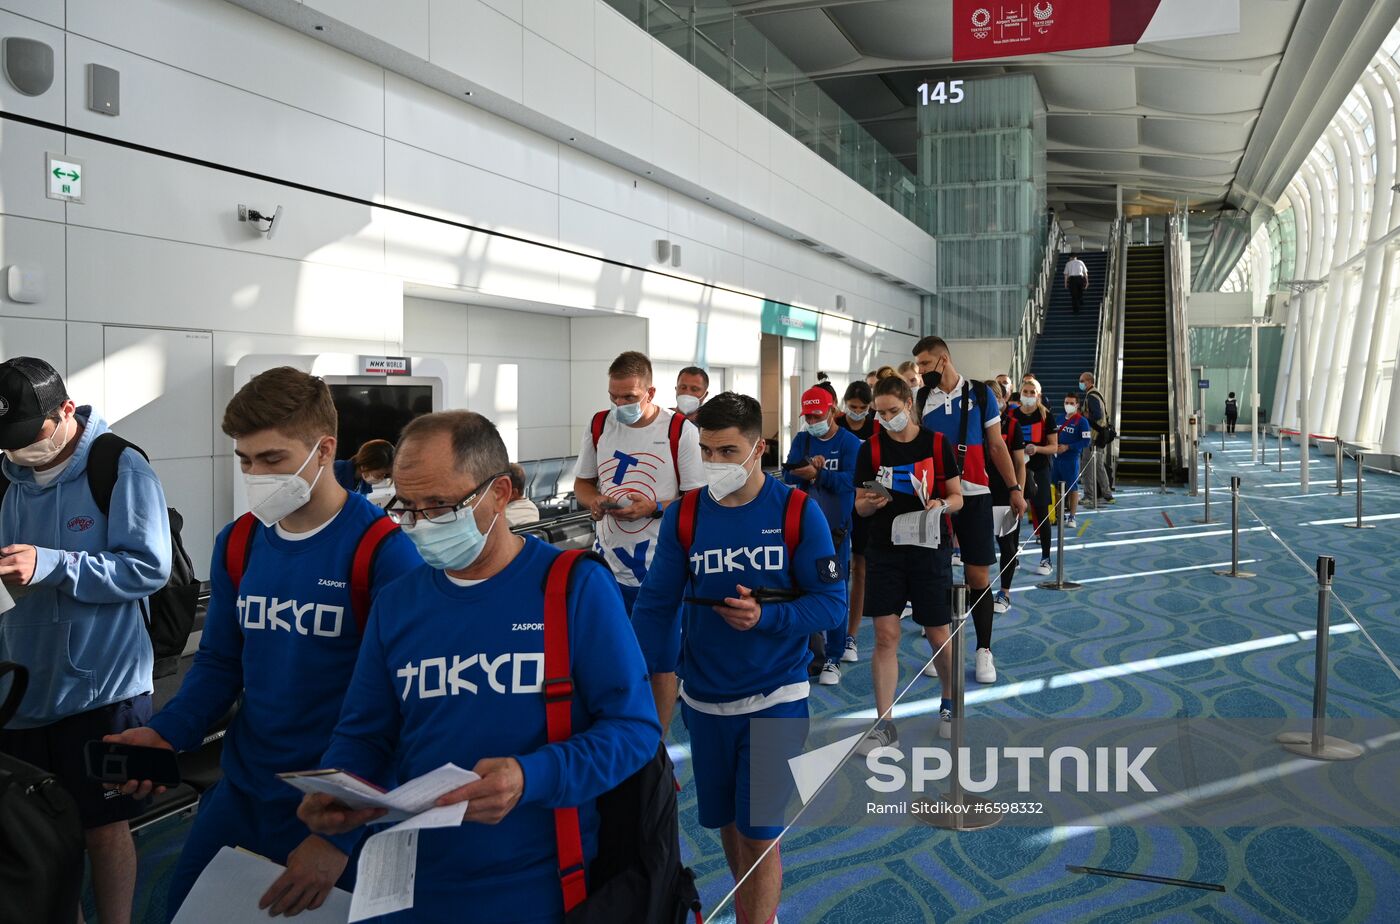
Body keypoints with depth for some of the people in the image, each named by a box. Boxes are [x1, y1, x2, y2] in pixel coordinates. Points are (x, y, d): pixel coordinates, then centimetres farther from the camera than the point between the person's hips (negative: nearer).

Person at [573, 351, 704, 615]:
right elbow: (582, 483, 16)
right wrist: (594, 501, -6)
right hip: (607, 565, 4)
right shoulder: (598, 426, 5)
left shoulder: (681, 431, -8)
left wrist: (655, 508, -20)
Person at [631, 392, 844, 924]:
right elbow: (656, 608, -2)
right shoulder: (683, 516, -4)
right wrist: (654, 711, -6)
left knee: (759, 834, -1)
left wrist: (765, 616, -26)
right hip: (705, 699, 3)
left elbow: (832, 603, -10)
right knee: (725, 821, 19)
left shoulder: (798, 512, -11)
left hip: (774, 699, -3)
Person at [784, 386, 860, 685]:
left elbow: (849, 481, -17)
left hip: (836, 528, -4)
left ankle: (833, 658, 6)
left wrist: (816, 473, -26)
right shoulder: (801, 440, 9)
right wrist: (809, 464, -21)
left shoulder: (849, 442, -5)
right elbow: (789, 474, -4)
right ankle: (814, 647, 22)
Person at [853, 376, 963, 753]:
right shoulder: (871, 448, 1)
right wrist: (871, 503, -18)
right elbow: (860, 506, 4)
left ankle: (949, 703, 34)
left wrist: (941, 504, -19)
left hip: (930, 551, -1)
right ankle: (884, 725, 8)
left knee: (938, 636, 7)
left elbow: (957, 498, 2)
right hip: (884, 552, 1)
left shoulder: (937, 443, -2)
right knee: (885, 637, -1)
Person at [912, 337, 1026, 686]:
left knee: (978, 576, 0)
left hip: (973, 494, -1)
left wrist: (1014, 488, 0)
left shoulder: (980, 394, 0)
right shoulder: (921, 399, 4)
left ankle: (984, 650, 12)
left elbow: (996, 446, 5)